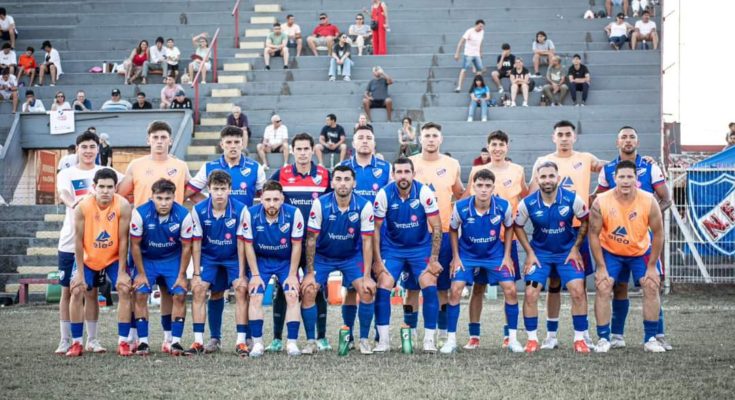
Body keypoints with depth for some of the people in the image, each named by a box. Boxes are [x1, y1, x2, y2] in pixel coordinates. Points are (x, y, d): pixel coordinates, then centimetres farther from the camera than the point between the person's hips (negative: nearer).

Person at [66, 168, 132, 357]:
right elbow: (78, 240, -17)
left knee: (124, 290, -12)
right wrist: (80, 273, -16)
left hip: (114, 257, 0)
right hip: (88, 258, 0)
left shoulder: (123, 206, -25)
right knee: (77, 292, -9)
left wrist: (122, 272, -18)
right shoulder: (82, 207, -24)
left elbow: (123, 240, -19)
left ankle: (123, 342, -6)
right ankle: (76, 343, 0)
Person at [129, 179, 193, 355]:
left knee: (180, 294, -11)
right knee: (140, 294, -12)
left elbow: (186, 247, -9)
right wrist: (141, 273, -8)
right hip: (146, 259, 0)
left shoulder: (184, 215, -22)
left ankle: (176, 341, -3)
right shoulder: (140, 213, -25)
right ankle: (143, 342, -4)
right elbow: (135, 245, -12)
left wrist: (181, 275, -7)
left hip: (173, 259, 1)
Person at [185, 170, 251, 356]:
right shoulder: (198, 210, -17)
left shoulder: (240, 210, -21)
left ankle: (241, 341, -12)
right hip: (208, 256, 1)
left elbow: (241, 243, -15)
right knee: (198, 289, -14)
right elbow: (196, 243, -9)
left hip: (233, 257, -1)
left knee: (241, 289, -17)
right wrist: (196, 273, -10)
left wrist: (241, 274, -15)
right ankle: (198, 341, -7)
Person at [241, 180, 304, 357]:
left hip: (286, 261, 0)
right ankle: (257, 343, -4)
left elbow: (296, 246, -13)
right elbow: (248, 245, -10)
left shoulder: (294, 214, -23)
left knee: (292, 296, -13)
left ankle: (292, 343, -6)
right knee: (255, 297, -12)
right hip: (260, 260, 0)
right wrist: (255, 275, -10)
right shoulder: (251, 214, -21)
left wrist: (292, 275, -11)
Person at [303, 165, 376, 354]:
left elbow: (367, 242, -14)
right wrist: (310, 273, -14)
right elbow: (311, 239, -14)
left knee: (367, 291, -17)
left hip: (352, 256, 0)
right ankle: (311, 341, 1)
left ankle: (364, 340, 1)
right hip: (322, 256, 0)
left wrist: (367, 276, -17)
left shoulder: (364, 206, -19)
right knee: (308, 291, -15)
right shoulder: (320, 204, -20)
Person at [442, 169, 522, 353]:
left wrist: (507, 255, -2)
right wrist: (455, 257, -4)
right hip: (466, 254, -1)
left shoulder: (503, 206, -21)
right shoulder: (461, 207, -22)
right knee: (455, 290, -14)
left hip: (495, 254, 1)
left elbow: (509, 227, 1)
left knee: (510, 290, -8)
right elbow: (453, 230, -2)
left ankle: (512, 338, 7)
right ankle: (451, 339, -1)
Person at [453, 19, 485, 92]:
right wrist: (457, 53, -20)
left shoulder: (482, 32, 5)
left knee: (480, 70, 4)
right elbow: (461, 42, -15)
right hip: (468, 54, -6)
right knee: (464, 69, -13)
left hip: (477, 55, 6)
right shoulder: (469, 32, -14)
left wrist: (480, 53, 21)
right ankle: (459, 87, -14)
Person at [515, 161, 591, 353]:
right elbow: (518, 226, 1)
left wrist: (575, 248, -5)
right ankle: (532, 339, 7)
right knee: (530, 293, -9)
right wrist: (530, 253, -3)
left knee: (578, 292, -11)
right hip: (539, 253, 0)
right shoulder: (528, 203, -16)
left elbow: (585, 221, -2)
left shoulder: (572, 199, -18)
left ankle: (580, 339, 3)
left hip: (567, 252, 0)